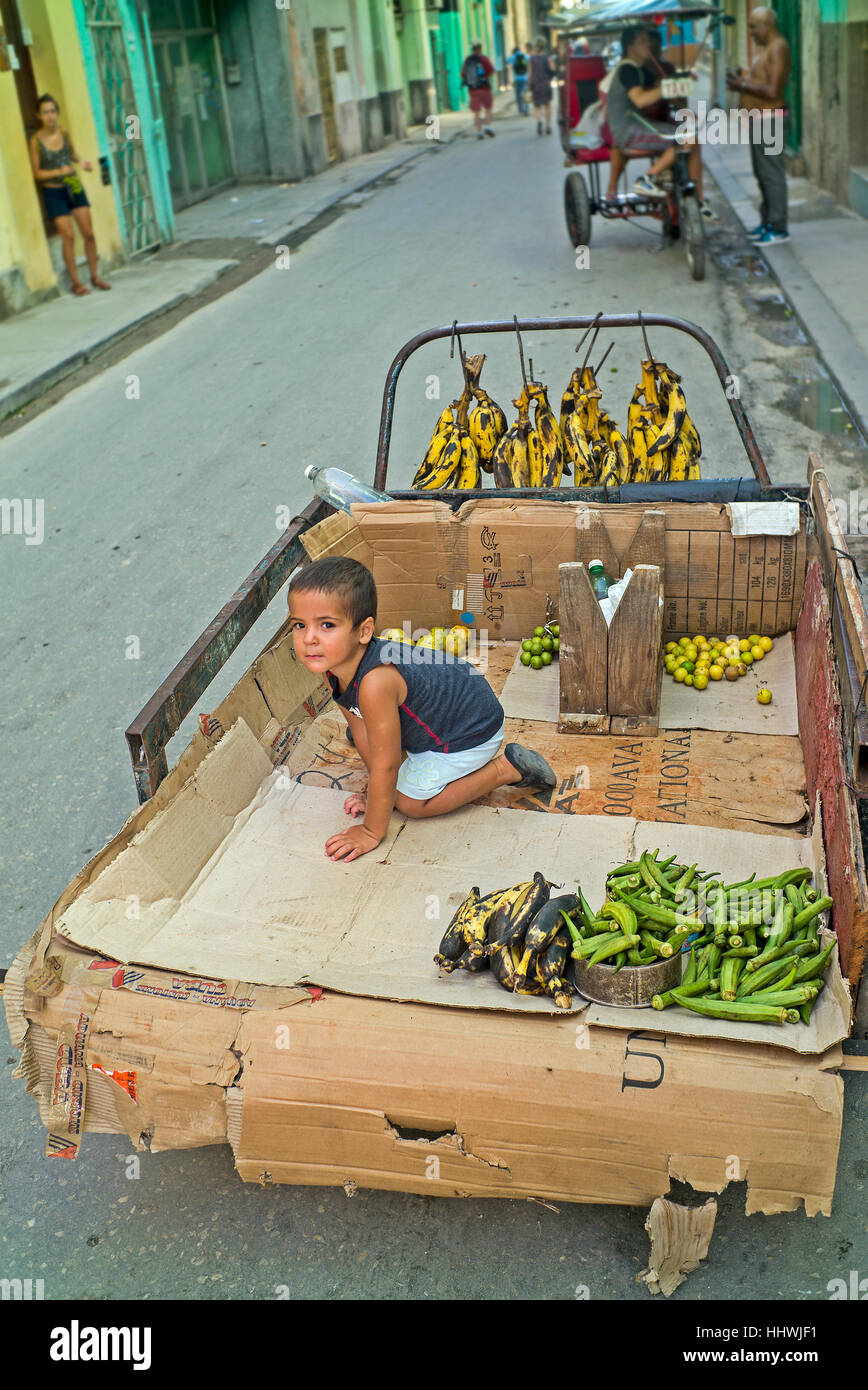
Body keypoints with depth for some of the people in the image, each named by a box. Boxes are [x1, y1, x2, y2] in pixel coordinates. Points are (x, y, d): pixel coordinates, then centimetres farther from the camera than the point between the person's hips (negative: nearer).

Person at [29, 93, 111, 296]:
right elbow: (36, 173, -9)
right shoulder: (36, 140, -11)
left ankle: (95, 276, 16)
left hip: (74, 188, 4)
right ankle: (75, 282, 4)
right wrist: (59, 171, -21)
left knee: (88, 232, 2)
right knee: (68, 235, -6)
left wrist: (82, 161, -3)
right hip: (53, 192, -4)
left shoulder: (64, 133, -1)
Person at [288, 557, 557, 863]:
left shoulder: (375, 682, -41)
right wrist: (376, 792, 6)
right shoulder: (333, 665, -14)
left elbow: (385, 766, -31)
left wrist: (371, 832, -20)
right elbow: (361, 730, 1)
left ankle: (505, 769, 2)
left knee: (410, 802, -4)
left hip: (471, 731, -9)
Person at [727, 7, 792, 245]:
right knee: (762, 174, 15)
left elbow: (772, 90, -23)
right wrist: (744, 78, 11)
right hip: (759, 118, 11)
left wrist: (743, 85, -15)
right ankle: (767, 223, 24)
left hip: (769, 118, -11)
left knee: (771, 174, -10)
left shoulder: (778, 49, -15)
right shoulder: (766, 48, 18)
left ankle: (778, 228, -8)